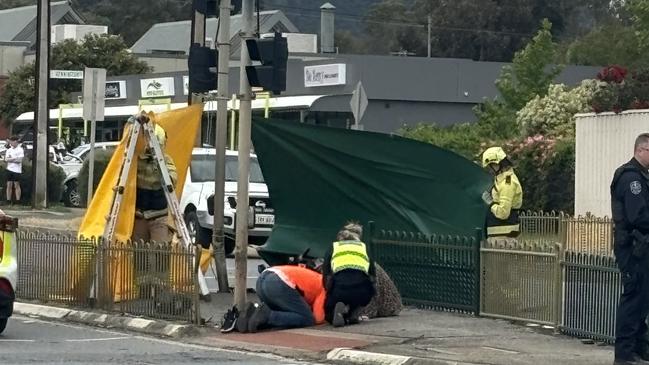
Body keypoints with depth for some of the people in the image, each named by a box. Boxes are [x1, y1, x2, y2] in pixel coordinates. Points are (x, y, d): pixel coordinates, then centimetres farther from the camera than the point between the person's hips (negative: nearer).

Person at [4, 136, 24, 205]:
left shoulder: (20, 150, -3)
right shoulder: (9, 150, 13)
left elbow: (20, 160, -13)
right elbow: (6, 159, 1)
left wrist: (10, 159, -5)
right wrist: (15, 158, -10)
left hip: (17, 170, -5)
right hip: (9, 169, 5)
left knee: (16, 185, -4)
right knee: (9, 185, 2)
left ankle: (18, 201, -1)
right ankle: (9, 201, 5)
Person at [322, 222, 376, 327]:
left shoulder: (333, 247, 27)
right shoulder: (364, 247, 28)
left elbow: (326, 276, 14)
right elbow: (372, 276, 20)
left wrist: (330, 294, 24)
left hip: (339, 285, -2)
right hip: (362, 289, 2)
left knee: (329, 314, 28)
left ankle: (339, 310, -8)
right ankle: (354, 312, 10)